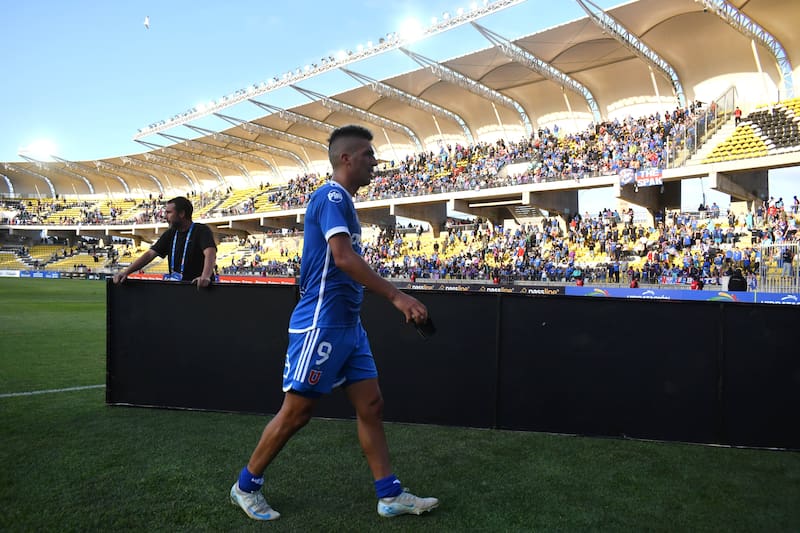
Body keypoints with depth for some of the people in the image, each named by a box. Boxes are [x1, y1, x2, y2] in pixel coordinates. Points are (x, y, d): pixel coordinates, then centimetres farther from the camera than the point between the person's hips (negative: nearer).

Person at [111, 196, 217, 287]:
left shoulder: (202, 231, -7)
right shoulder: (170, 234, 14)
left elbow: (210, 253, -24)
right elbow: (150, 254, 12)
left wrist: (205, 277, -42)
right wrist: (126, 272, 1)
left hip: (199, 286, -6)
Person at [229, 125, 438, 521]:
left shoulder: (342, 201, 17)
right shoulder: (331, 196, -13)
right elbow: (343, 257, -26)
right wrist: (396, 297, -27)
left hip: (347, 324, 9)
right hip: (321, 324, -9)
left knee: (371, 406, 8)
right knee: (296, 412, 2)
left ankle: (390, 496, 17)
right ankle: (245, 486, 21)